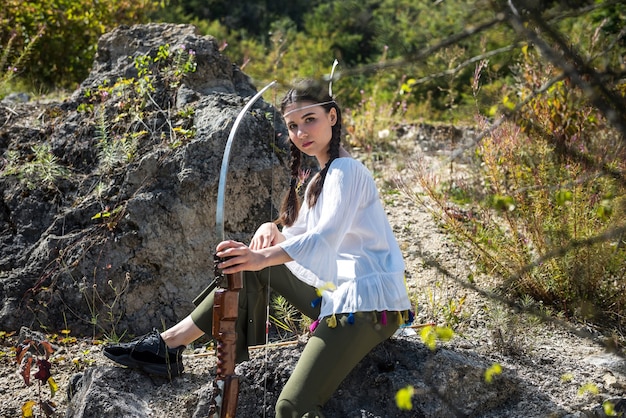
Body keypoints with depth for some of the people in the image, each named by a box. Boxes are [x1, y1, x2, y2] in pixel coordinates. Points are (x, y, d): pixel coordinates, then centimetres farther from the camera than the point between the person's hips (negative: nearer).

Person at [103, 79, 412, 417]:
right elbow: (297, 238, 21)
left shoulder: (345, 171, -11)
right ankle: (171, 343, 5)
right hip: (336, 294, 9)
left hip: (367, 304, -9)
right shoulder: (320, 180, 20)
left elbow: (323, 239, -26)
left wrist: (262, 257, -38)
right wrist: (272, 231, -2)